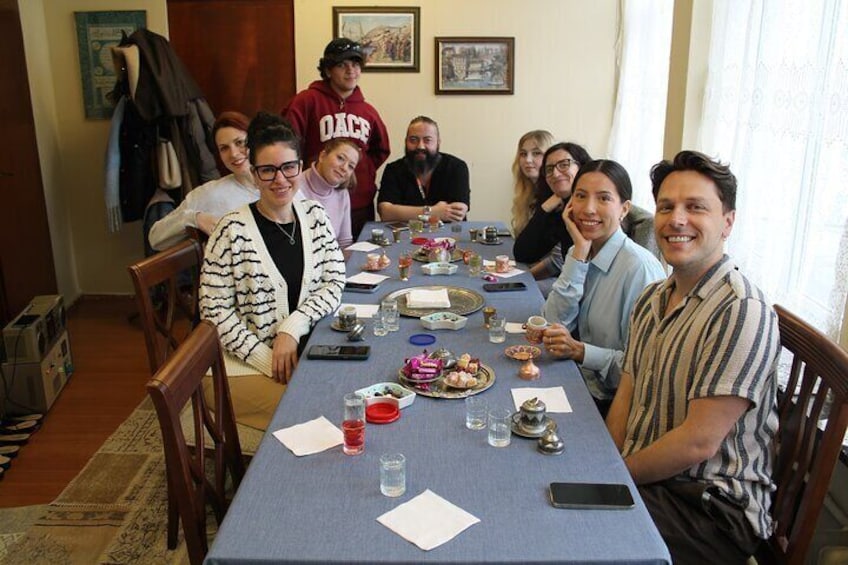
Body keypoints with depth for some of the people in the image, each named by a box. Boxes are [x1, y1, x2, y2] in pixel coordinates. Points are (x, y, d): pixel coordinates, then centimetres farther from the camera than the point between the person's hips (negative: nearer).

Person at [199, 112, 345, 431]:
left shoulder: (315, 216, 4)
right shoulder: (233, 231, -10)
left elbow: (334, 282, 1)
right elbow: (215, 310, -11)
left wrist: (292, 328, -15)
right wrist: (269, 362, -16)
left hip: (304, 350, 5)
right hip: (244, 366, -4)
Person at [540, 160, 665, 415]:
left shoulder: (640, 267, -19)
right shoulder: (578, 253, 4)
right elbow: (554, 324, -8)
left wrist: (580, 351, -24)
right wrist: (579, 251, -12)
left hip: (612, 403, -6)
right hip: (575, 385, 6)